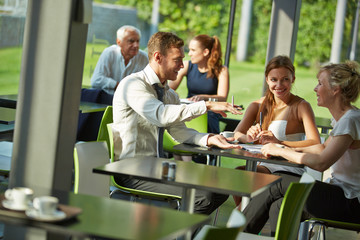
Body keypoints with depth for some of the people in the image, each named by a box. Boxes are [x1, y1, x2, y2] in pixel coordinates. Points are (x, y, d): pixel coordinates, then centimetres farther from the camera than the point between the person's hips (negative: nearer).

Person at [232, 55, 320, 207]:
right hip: (265, 165, 5)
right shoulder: (258, 106, 11)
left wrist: (278, 142, -32)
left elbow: (315, 143, -19)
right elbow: (237, 134, 1)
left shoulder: (301, 106, -5)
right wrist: (248, 137, -24)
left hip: (291, 170, -5)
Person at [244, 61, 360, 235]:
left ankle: (239, 232, 4)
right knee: (279, 208, -8)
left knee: (278, 183, -12)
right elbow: (324, 148, 24)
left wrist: (280, 151, -14)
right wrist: (292, 149, 8)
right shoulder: (340, 117, 12)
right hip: (341, 193, 9)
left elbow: (321, 163, -25)